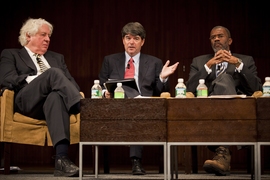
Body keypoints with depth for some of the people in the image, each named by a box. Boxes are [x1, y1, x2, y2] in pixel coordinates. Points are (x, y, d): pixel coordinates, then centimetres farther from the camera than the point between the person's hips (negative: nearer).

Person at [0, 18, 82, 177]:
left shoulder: (57, 58, 35)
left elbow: (70, 81, 20)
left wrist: (78, 93, -6)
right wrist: (35, 80, -12)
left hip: (54, 98, 3)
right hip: (27, 100, -3)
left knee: (55, 97, -41)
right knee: (53, 72, -34)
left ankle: (62, 161, -57)